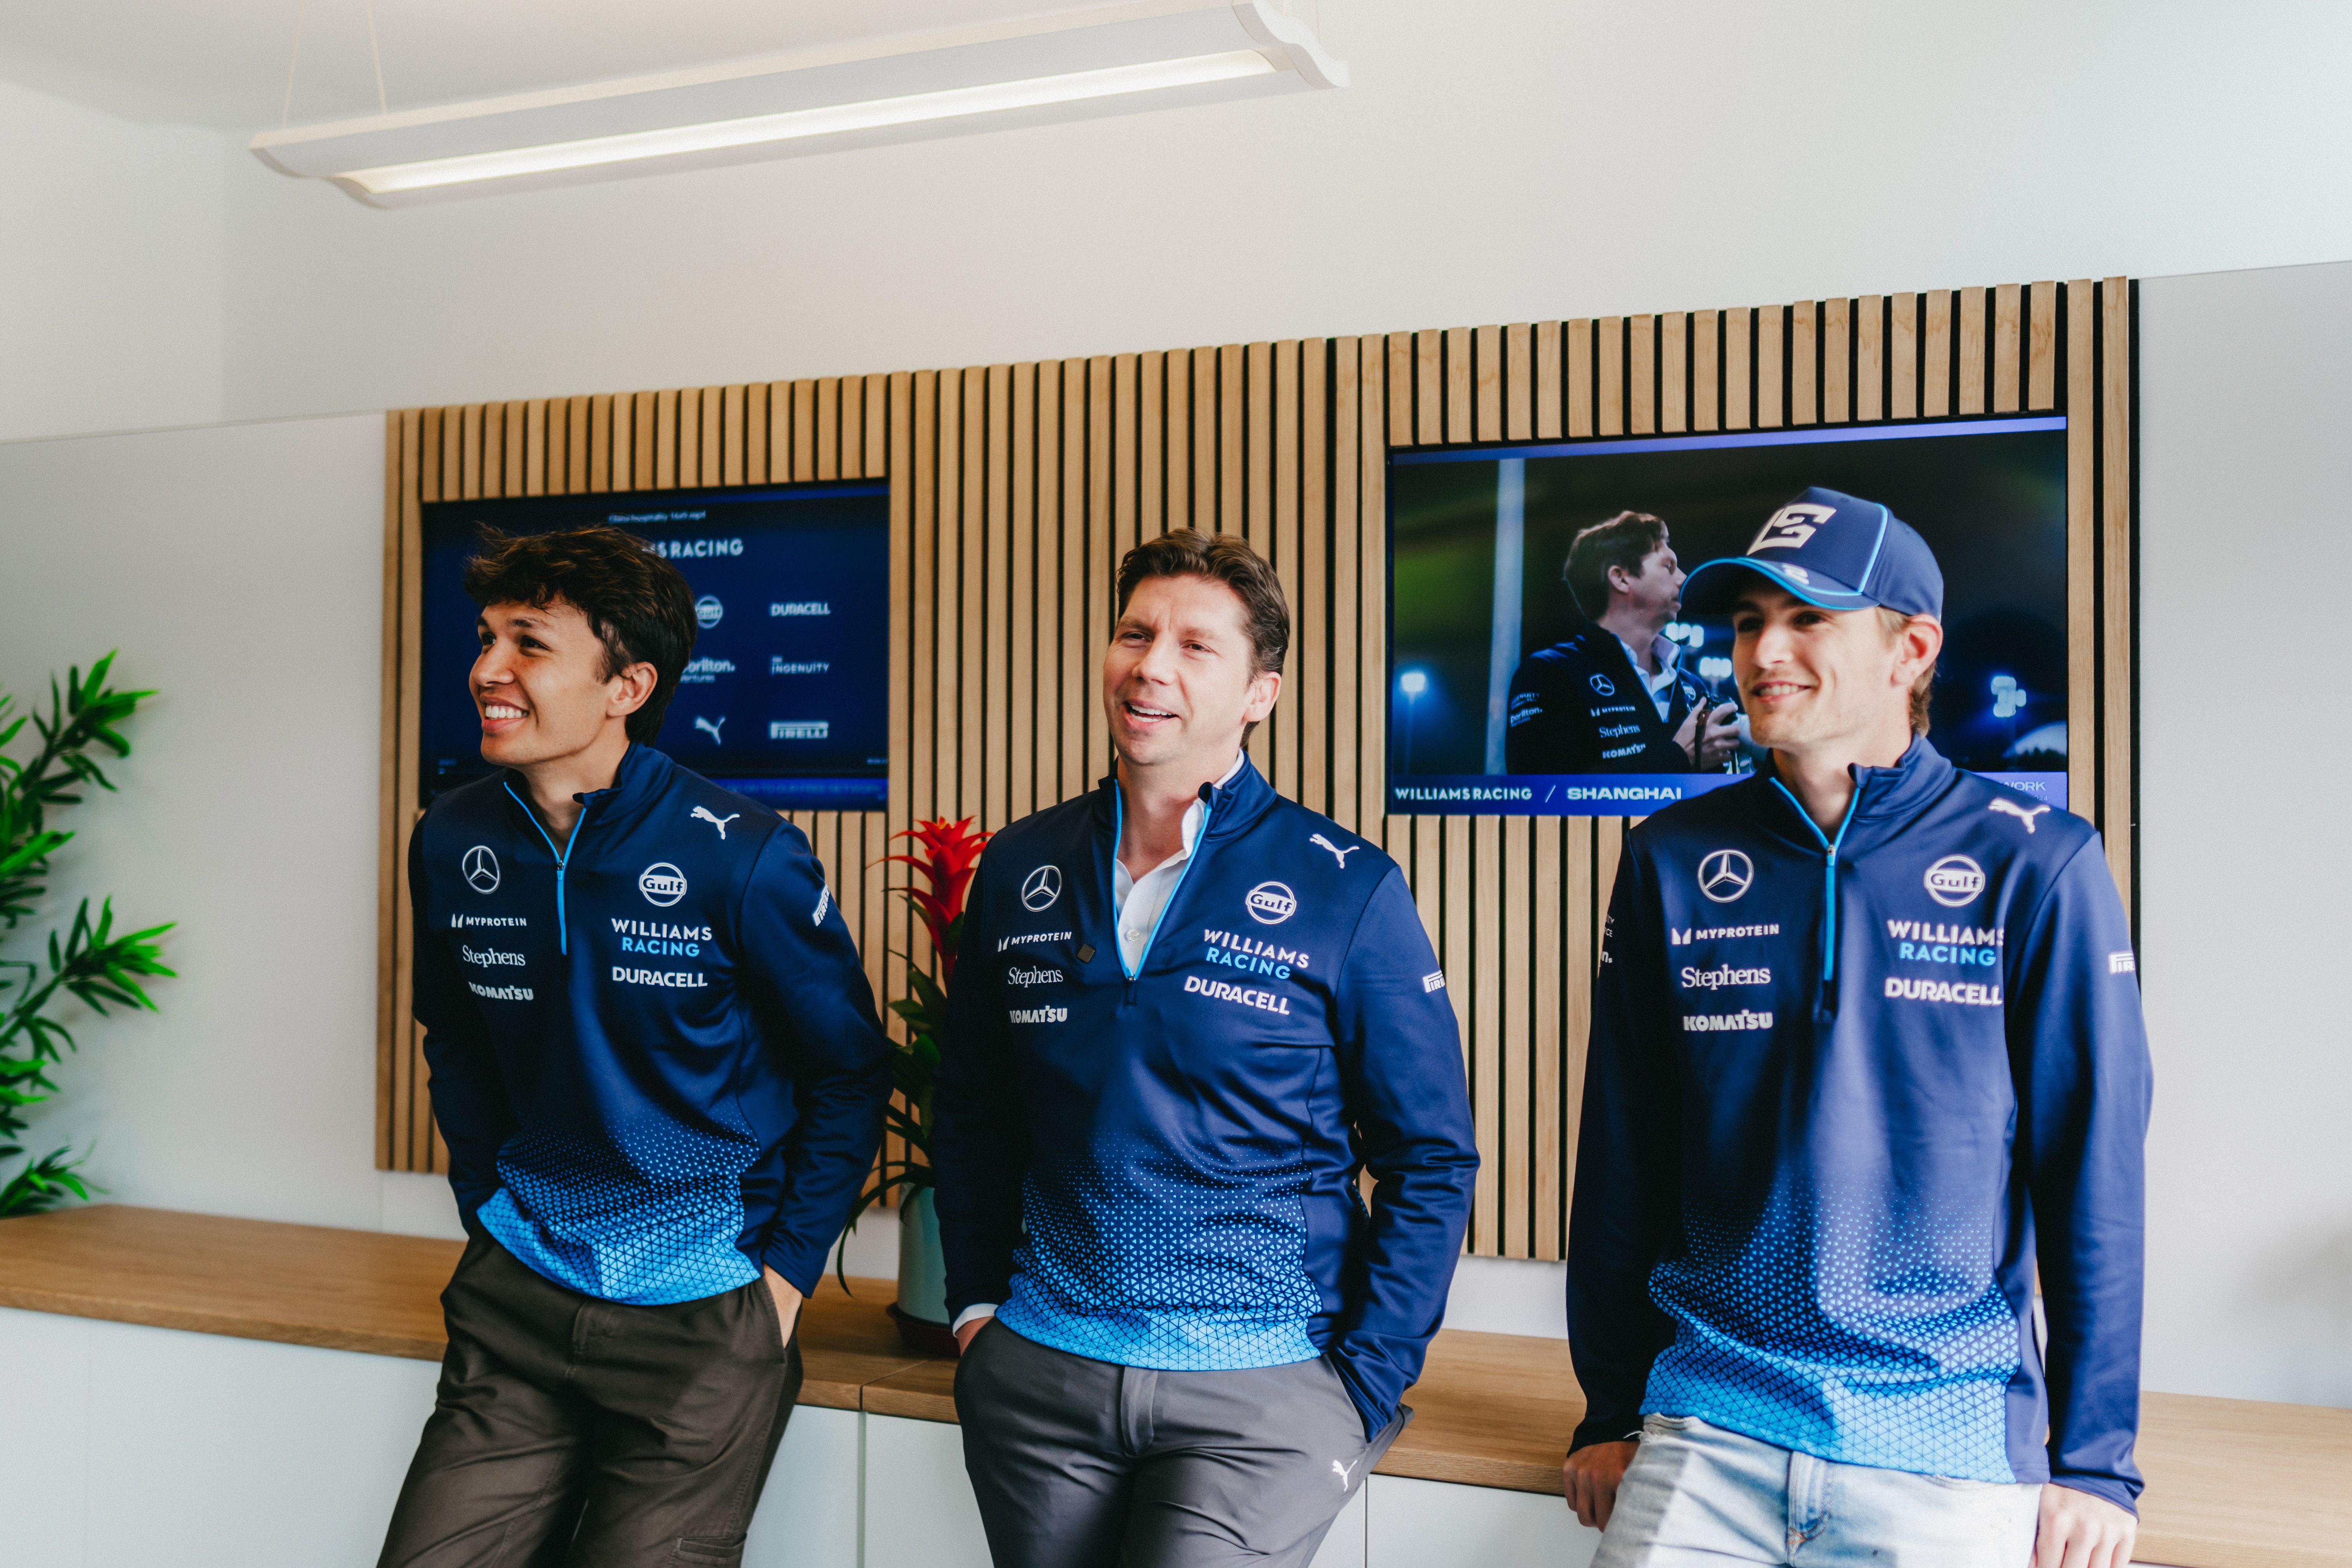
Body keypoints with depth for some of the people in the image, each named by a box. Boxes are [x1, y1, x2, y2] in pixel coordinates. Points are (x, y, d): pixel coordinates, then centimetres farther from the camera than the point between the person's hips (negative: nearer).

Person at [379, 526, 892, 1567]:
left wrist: (787, 1270, -6)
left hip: (704, 1322, -4)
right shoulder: (453, 845, -1)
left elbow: (850, 1073, -5)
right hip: (516, 1302, 4)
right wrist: (488, 1208, 11)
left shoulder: (741, 857, -15)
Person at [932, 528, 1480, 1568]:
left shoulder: (1348, 891, -7)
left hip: (1263, 1391, -3)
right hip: (1038, 1368, 4)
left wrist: (1365, 1390, -7)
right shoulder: (1019, 870, 4)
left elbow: (1432, 1159, -4)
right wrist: (977, 1301, 8)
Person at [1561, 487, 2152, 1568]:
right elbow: (1620, 1161, 6)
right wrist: (1611, 1415, 8)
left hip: (1953, 1445, -1)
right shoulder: (1670, 863, 2)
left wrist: (2094, 1461, -2)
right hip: (1704, 1435, 2)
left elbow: (2094, 1180, -3)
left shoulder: (2038, 867, -4)